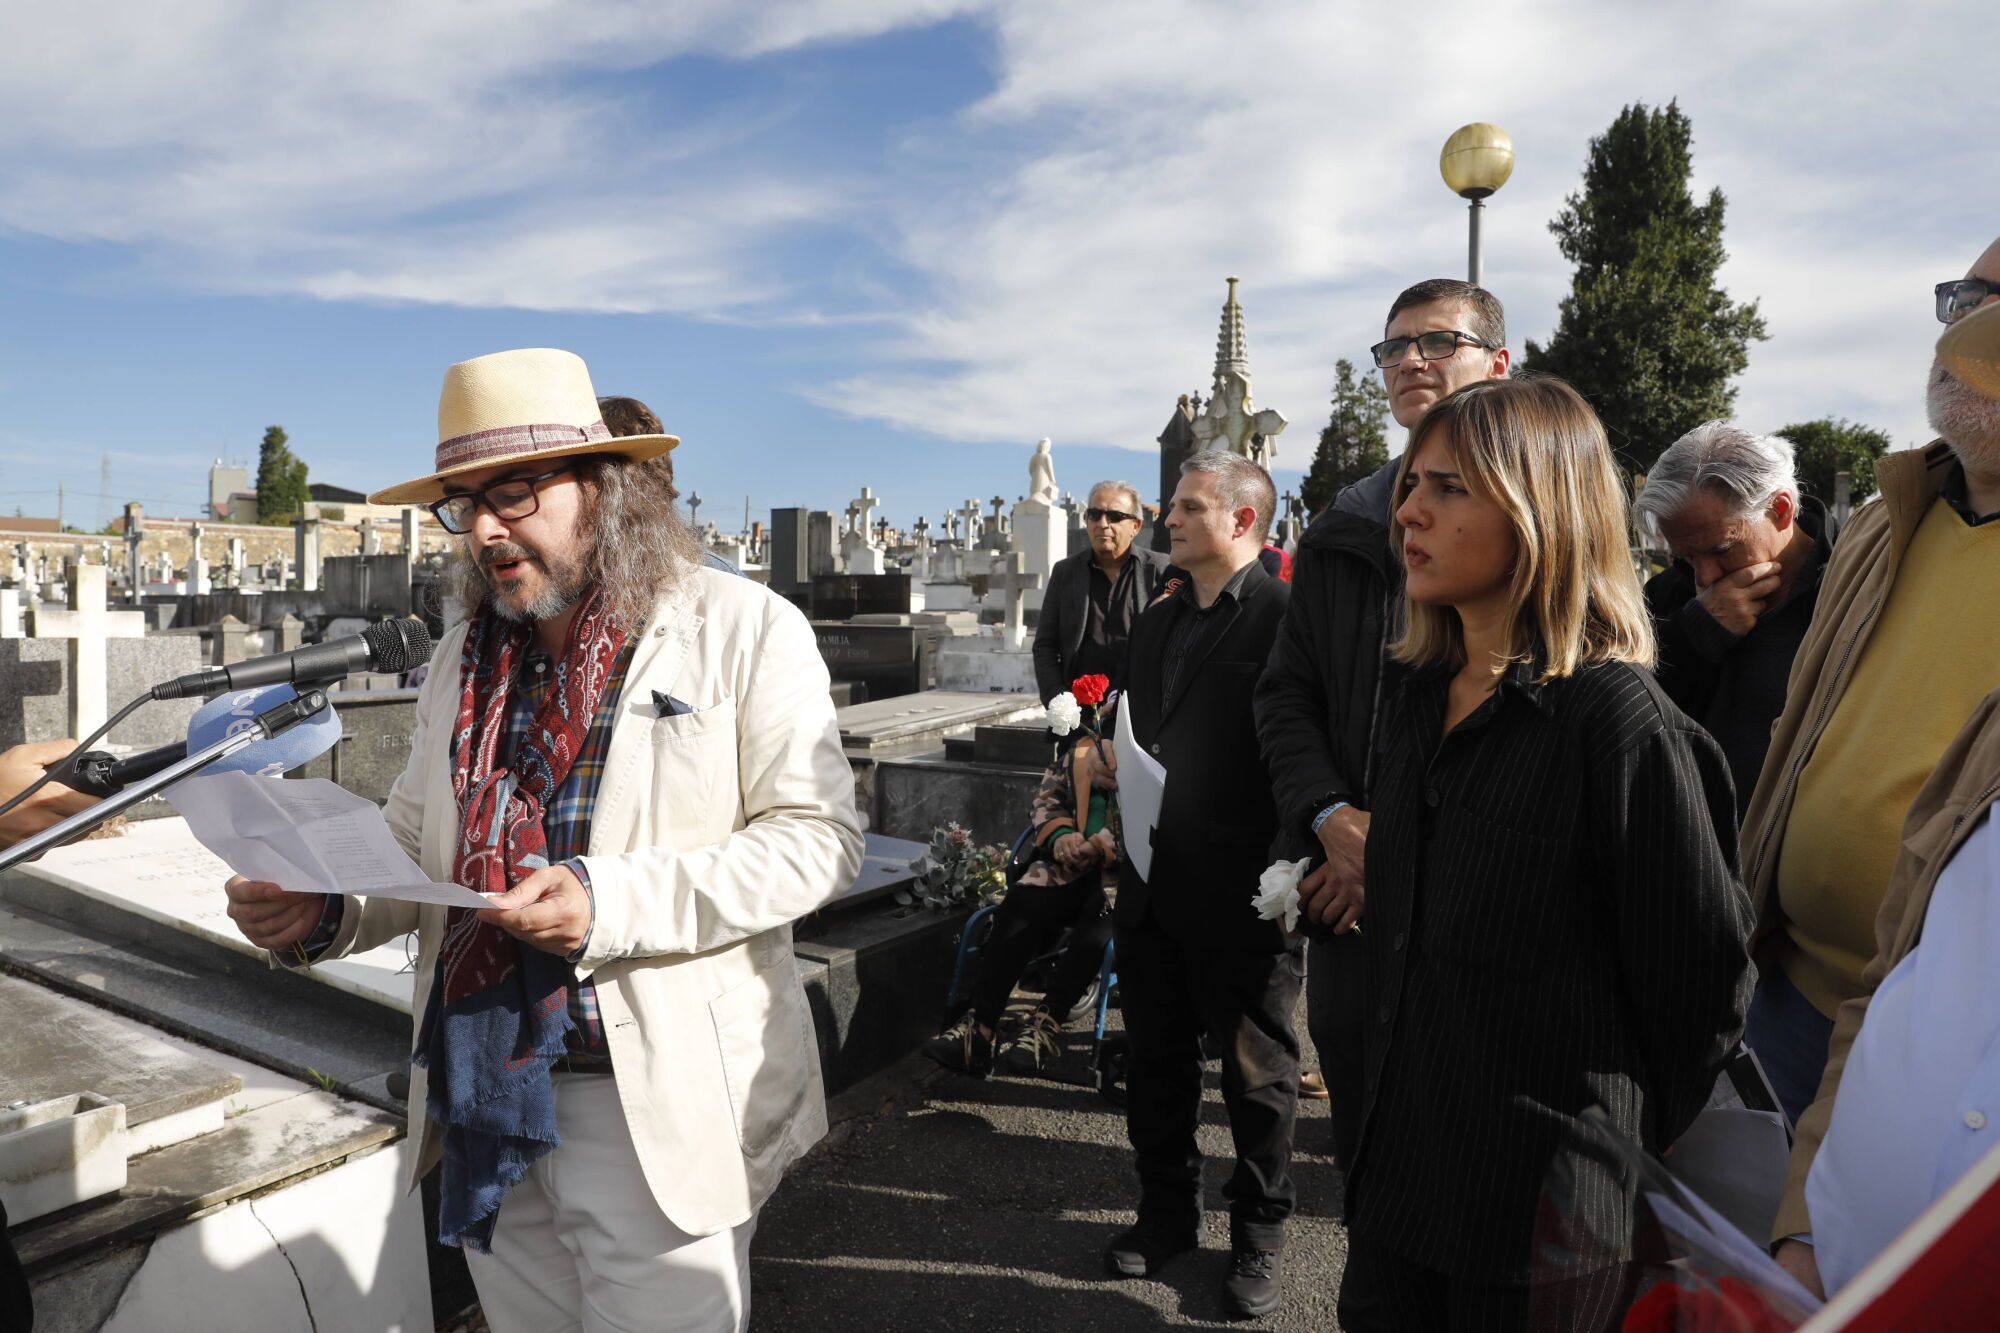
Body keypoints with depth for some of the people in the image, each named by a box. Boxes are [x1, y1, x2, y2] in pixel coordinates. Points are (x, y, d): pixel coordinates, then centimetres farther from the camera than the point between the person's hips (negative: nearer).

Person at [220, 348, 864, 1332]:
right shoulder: (463, 659, 11)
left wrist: (613, 903, -23)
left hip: (656, 1106, -5)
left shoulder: (744, 630, -8)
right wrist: (322, 911, -5)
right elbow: (412, 842, 16)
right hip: (482, 1096, 6)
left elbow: (816, 837, -13)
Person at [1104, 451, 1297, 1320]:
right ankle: (1167, 1210, 37)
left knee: (1256, 1071, 11)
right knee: (1155, 1060, 18)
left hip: (1242, 890, -7)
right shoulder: (1158, 621, 14)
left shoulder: (1287, 617, -11)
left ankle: (1259, 1233, 31)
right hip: (1152, 881, 7)